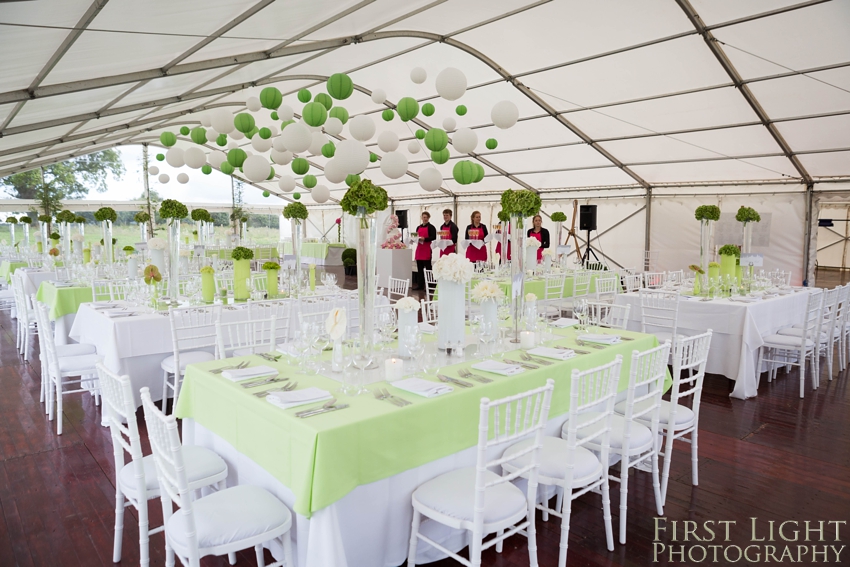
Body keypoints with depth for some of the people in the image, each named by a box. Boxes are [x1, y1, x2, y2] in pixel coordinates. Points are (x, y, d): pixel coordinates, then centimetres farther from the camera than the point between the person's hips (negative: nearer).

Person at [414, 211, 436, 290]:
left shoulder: (431, 227, -1)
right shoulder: (418, 227, 17)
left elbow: (433, 237, -11)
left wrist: (424, 239, -21)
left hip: (427, 249, -6)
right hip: (419, 248, 6)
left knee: (428, 267, -4)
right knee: (419, 268, 8)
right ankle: (420, 285, 14)